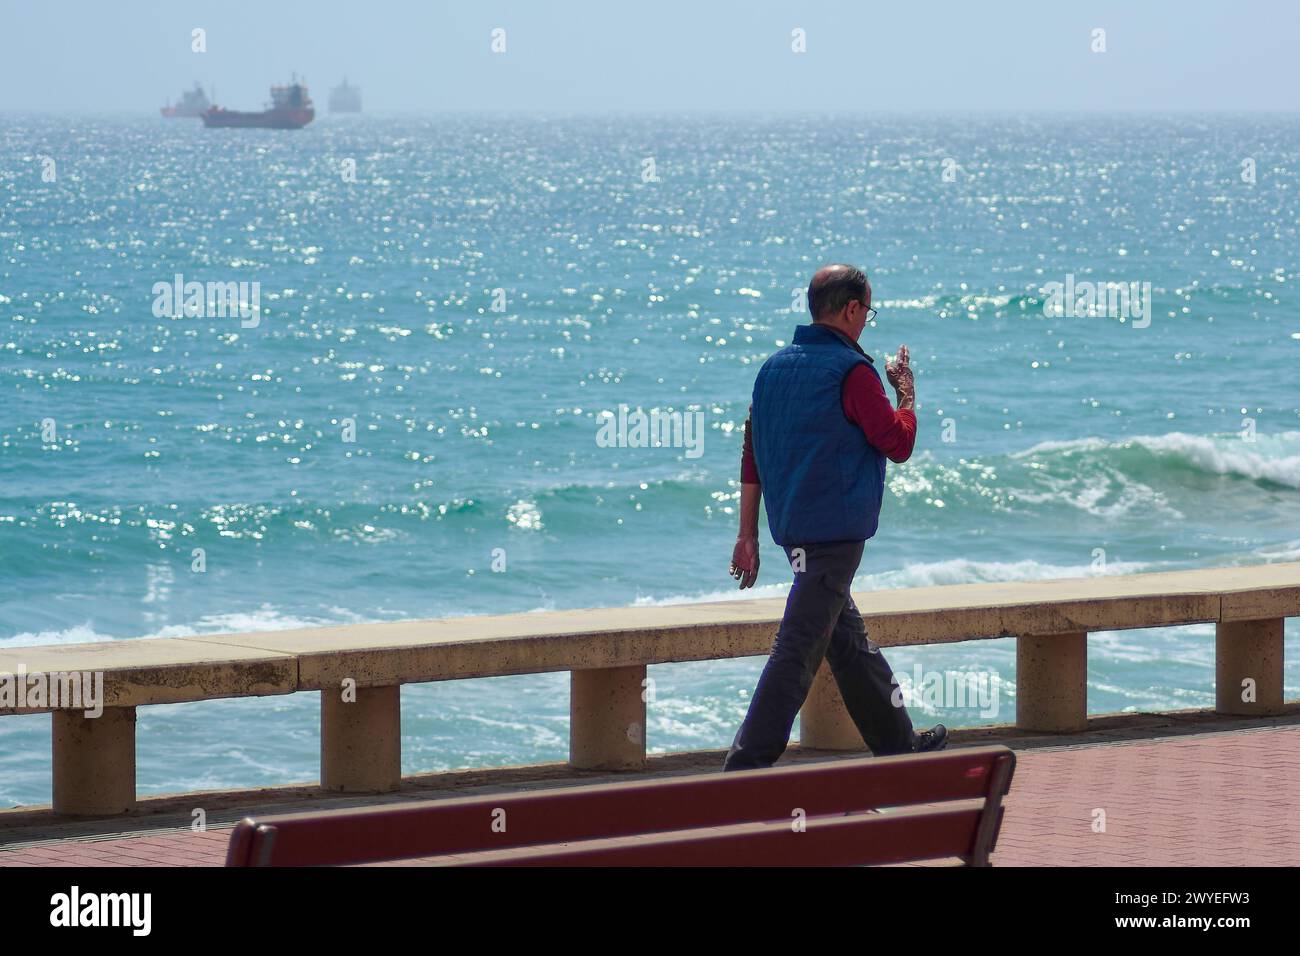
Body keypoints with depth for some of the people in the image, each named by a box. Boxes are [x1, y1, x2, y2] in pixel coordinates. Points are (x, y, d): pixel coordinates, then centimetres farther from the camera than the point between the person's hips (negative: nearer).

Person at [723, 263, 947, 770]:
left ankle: (897, 742, 32)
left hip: (792, 528, 9)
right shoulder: (852, 371, -13)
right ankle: (748, 763, -14)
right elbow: (899, 444, -9)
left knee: (849, 639, 19)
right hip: (835, 532, -9)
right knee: (799, 648, -9)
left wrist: (748, 535, 15)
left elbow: (752, 456, 12)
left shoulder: (775, 367, 10)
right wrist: (906, 394, 8)